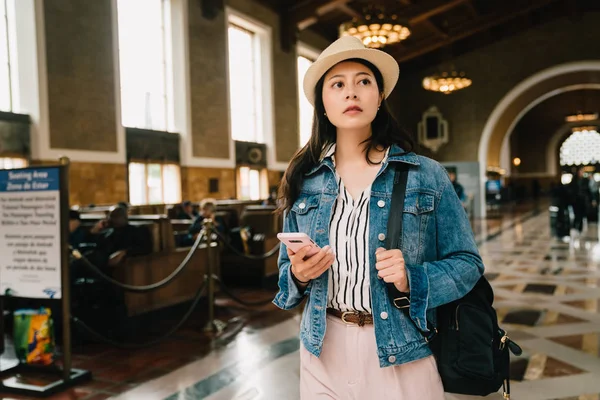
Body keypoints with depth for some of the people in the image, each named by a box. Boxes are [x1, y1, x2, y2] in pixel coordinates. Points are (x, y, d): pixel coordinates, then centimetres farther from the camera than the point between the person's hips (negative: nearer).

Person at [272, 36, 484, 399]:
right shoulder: (303, 181, 1)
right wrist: (299, 275, -13)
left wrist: (412, 281, -20)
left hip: (402, 354, -2)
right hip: (323, 352, 3)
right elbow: (288, 270, 9)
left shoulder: (427, 176, -5)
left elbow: (467, 264, -2)